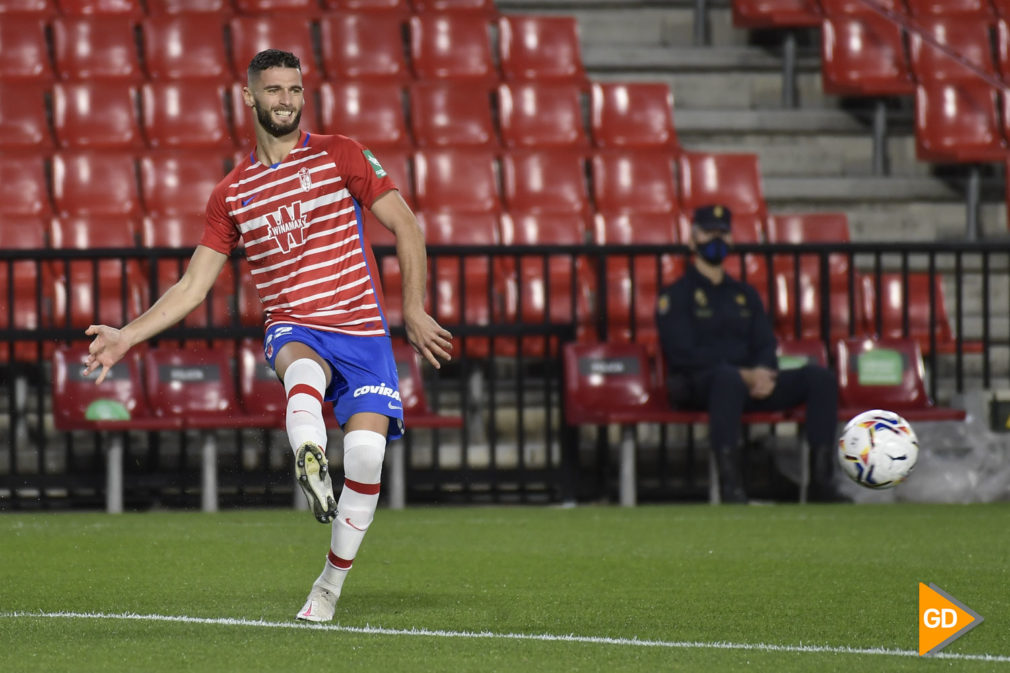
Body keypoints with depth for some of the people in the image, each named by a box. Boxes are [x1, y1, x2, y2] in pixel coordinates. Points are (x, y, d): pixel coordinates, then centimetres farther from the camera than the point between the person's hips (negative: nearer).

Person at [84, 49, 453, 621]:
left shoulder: (341, 156, 4)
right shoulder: (232, 194, 10)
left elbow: (406, 227, 7)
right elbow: (193, 286, 12)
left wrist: (414, 310, 0)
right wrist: (128, 336, 3)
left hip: (362, 328, -1)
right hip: (293, 330, 1)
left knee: (367, 452, -17)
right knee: (303, 370, -38)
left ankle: (330, 587, 1)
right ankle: (310, 463, -68)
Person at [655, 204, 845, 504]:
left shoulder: (745, 294, 26)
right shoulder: (676, 295, 6)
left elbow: (766, 345, 17)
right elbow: (684, 353, -8)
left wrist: (763, 373, -10)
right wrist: (744, 376, -18)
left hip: (751, 383, 6)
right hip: (696, 387, -6)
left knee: (820, 377, -15)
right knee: (728, 377, -43)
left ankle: (822, 482, -24)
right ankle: (730, 487, -49)